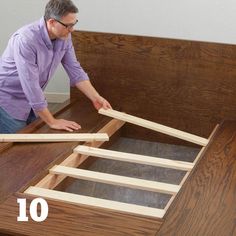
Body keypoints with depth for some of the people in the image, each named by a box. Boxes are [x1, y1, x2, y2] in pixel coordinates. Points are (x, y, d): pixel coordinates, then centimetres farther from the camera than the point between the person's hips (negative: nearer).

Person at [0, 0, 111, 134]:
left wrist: (96, 98, -5)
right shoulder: (25, 40, -33)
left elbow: (75, 70, 2)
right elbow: (31, 86, -33)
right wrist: (52, 122, -28)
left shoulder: (64, 37, -10)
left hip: (32, 100, 7)